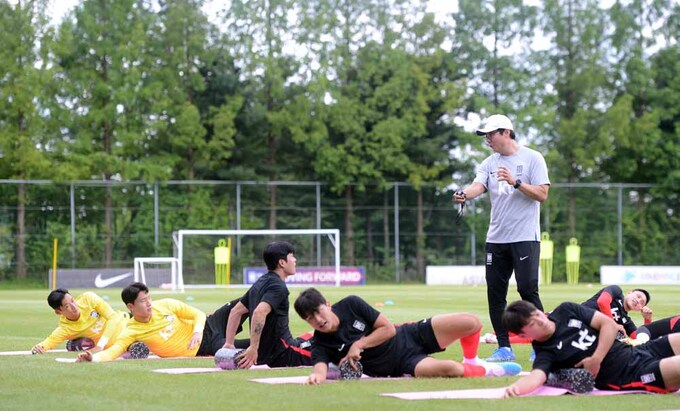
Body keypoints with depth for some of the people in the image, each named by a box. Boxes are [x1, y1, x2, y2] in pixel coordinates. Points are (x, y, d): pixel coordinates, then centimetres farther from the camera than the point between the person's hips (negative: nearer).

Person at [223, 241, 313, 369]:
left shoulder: (261, 283, 14)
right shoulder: (278, 286, -15)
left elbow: (235, 311, 18)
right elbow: (259, 313, -30)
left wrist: (229, 344, 18)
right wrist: (253, 348, -29)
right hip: (283, 354, -9)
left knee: (313, 335, 23)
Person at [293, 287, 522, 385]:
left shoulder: (350, 304, -9)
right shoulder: (322, 345, -12)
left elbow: (389, 328, -8)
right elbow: (321, 367, -31)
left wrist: (359, 345, -19)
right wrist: (316, 376, -55)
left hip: (411, 335, 3)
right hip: (402, 366, -3)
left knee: (471, 322, -12)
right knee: (451, 369, -31)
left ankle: (471, 362, 21)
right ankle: (486, 371, 4)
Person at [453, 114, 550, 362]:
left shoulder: (532, 159, -2)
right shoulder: (489, 164, 12)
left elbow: (542, 194, -9)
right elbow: (478, 186, -7)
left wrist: (515, 182, -20)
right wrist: (465, 194, -28)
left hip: (525, 237, -5)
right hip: (496, 239, 5)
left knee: (527, 290, -12)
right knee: (495, 292, 4)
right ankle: (504, 348, 12)